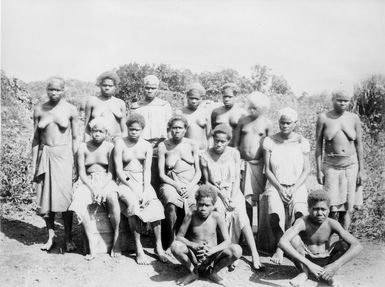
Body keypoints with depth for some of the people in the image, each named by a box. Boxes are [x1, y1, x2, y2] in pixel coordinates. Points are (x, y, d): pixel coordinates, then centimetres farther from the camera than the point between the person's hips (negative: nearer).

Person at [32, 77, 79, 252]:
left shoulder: (70, 110, -2)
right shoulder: (39, 110, 4)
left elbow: (75, 138, 3)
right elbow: (36, 138, 9)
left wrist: (76, 162, -1)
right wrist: (34, 163, 5)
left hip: (63, 154, -2)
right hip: (45, 154, 3)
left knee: (65, 196, -7)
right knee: (46, 196, 5)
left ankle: (68, 237, 5)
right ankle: (51, 235, 18)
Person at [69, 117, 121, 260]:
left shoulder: (110, 147, 1)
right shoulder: (83, 147, 4)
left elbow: (111, 172, -4)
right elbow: (82, 173, -1)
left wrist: (101, 189, -19)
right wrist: (92, 189, -16)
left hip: (106, 181, -1)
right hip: (88, 182, 1)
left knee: (113, 199, -34)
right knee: (80, 203, -30)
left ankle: (116, 239, -19)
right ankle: (91, 244, -23)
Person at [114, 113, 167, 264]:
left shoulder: (147, 146, 9)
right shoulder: (120, 144, 1)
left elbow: (147, 170, 1)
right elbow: (119, 170, -6)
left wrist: (145, 191, -15)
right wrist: (133, 189, -16)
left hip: (143, 182, 2)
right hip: (126, 182, -2)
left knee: (155, 205, -26)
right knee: (133, 203, -33)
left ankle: (158, 246, -17)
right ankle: (138, 248, -26)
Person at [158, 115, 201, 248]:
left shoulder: (192, 145, 12)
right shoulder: (163, 146, 7)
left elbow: (198, 172, 9)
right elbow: (161, 174, 3)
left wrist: (190, 187, -9)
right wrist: (177, 185, -12)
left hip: (191, 185, 1)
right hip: (170, 184, -1)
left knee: (195, 206, -31)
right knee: (171, 206, -34)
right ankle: (172, 241, -20)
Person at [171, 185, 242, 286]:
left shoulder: (216, 217, -7)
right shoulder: (191, 216, -8)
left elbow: (227, 241, -11)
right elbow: (179, 237, -8)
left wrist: (212, 250, -31)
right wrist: (194, 245, -28)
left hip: (212, 258, 1)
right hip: (194, 257, -1)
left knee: (237, 250, -25)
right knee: (175, 246, -31)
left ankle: (213, 273, 2)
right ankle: (193, 273, -1)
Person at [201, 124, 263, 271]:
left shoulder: (234, 153, 1)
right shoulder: (206, 157, -3)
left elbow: (236, 179, 0)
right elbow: (206, 182, 1)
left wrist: (233, 197, -12)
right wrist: (221, 194, -12)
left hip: (233, 191, 1)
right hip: (215, 192, -1)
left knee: (240, 213, -25)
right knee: (220, 211, -30)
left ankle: (254, 254, -23)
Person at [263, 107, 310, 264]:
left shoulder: (302, 142, 3)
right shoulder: (270, 141, 2)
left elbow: (306, 170, 3)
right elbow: (268, 170, 2)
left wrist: (294, 189, -10)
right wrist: (280, 188, -11)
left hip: (297, 187, 0)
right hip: (275, 186, 0)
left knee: (300, 214, -29)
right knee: (275, 215, -30)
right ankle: (279, 247, -6)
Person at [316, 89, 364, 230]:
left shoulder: (354, 118, 3)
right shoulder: (323, 118, -2)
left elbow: (359, 144, 6)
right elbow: (318, 145, 0)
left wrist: (361, 170, 3)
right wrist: (319, 170, -4)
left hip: (351, 165, 2)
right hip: (331, 166, -2)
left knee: (348, 206, 4)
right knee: (333, 208, -5)